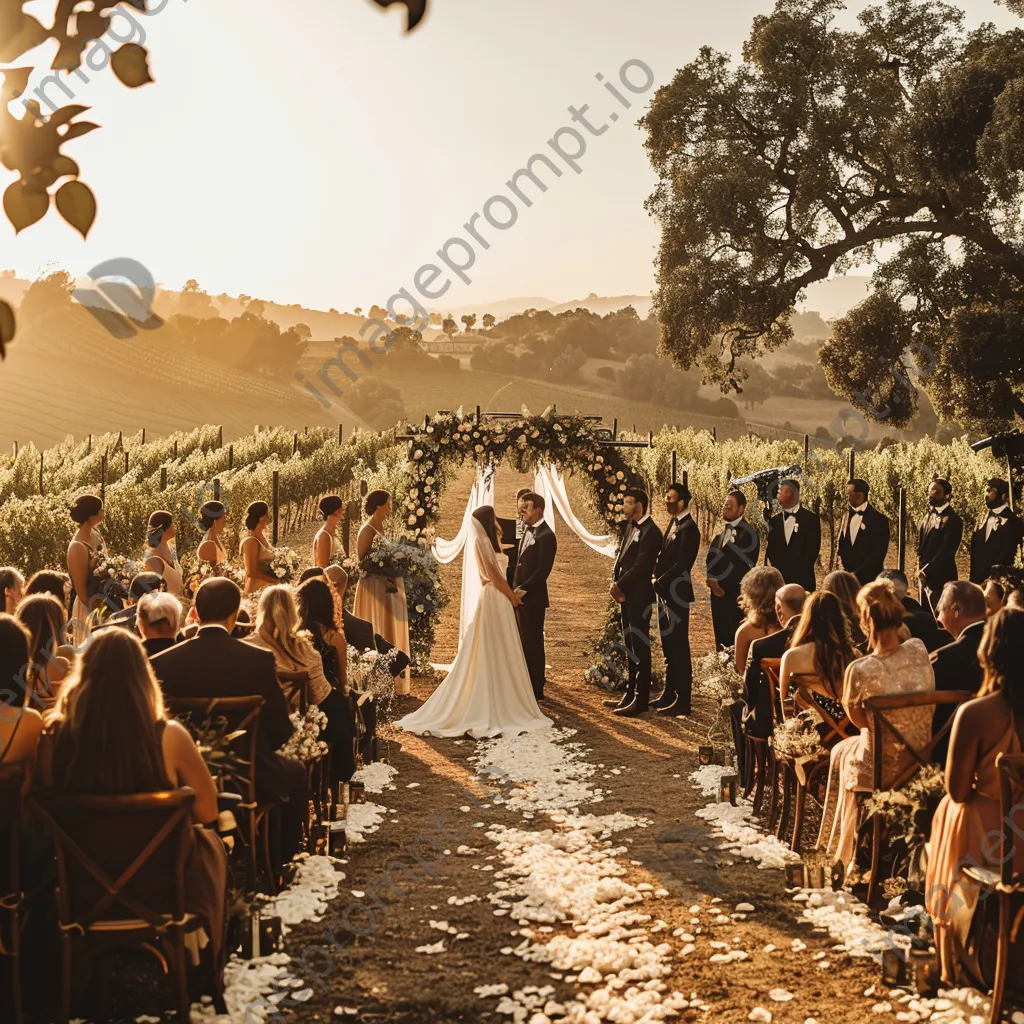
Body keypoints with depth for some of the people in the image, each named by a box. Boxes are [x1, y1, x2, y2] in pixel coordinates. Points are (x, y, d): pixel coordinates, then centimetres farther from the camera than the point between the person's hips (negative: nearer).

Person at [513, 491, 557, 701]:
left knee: (533, 643, -2)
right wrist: (516, 589, 9)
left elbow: (543, 570, -19)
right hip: (521, 596, 9)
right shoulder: (527, 531, 15)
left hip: (532, 598, -9)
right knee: (524, 643, 13)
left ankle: (536, 689, 6)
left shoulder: (545, 535, -14)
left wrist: (523, 589, -18)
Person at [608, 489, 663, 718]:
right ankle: (630, 694, 23)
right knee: (630, 647, 14)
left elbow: (641, 566, -20)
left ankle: (641, 700, 2)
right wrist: (615, 583, 0)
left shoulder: (650, 531, -15)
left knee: (640, 647, -3)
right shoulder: (630, 527, 14)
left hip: (639, 596, -9)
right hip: (626, 595, 9)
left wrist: (619, 585, -14)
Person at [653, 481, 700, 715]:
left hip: (677, 594, -9)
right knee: (668, 646, 16)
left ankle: (682, 700, 2)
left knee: (679, 646, -4)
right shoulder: (673, 523, 13)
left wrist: (660, 582, -16)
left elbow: (683, 564, -21)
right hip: (665, 592, 9)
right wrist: (658, 579, 2)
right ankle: (669, 694, 25)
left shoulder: (689, 528, -16)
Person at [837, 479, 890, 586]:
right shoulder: (847, 516, 13)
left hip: (869, 577, -5)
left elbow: (879, 552, -10)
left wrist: (857, 573, -13)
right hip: (849, 575, 5)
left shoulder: (878, 519, -6)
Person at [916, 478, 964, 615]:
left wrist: (926, 570, -13)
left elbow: (947, 551, -16)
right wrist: (920, 569, 3)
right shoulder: (929, 515, 14)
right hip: (924, 577, 8)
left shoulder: (952, 520, -11)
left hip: (941, 577, -8)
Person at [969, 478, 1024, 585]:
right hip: (977, 579, 6)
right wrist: (973, 579, 6)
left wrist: (992, 578, -14)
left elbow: (1008, 555, -12)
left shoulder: (1013, 521, -7)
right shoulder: (983, 520, 15)